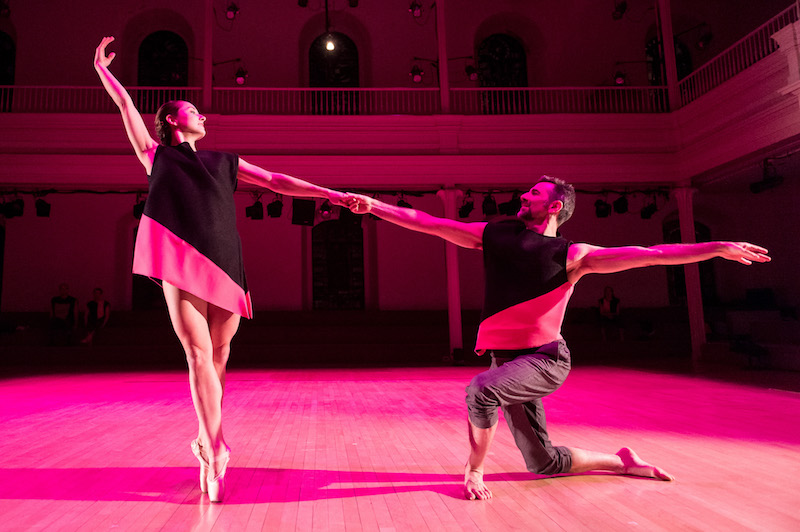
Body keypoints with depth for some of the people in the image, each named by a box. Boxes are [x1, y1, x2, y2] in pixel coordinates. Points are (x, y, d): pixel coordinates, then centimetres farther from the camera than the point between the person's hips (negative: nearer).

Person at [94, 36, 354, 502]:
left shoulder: (224, 162, 23)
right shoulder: (156, 155, 18)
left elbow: (276, 182, 18)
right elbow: (126, 106, 17)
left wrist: (333, 194, 12)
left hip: (224, 267, 3)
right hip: (181, 265, -3)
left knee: (219, 355, 4)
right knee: (199, 355, -9)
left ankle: (207, 442, 17)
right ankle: (215, 448, -5)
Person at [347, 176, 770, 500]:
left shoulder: (571, 256, -5)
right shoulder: (494, 234, 5)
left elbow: (648, 254, -10)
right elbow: (429, 224, 3)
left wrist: (719, 248, -17)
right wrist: (374, 206, 0)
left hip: (545, 360, -5)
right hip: (507, 360, 5)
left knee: (482, 389, -32)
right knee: (544, 463, 12)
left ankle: (474, 470, -7)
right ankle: (623, 462, 33)